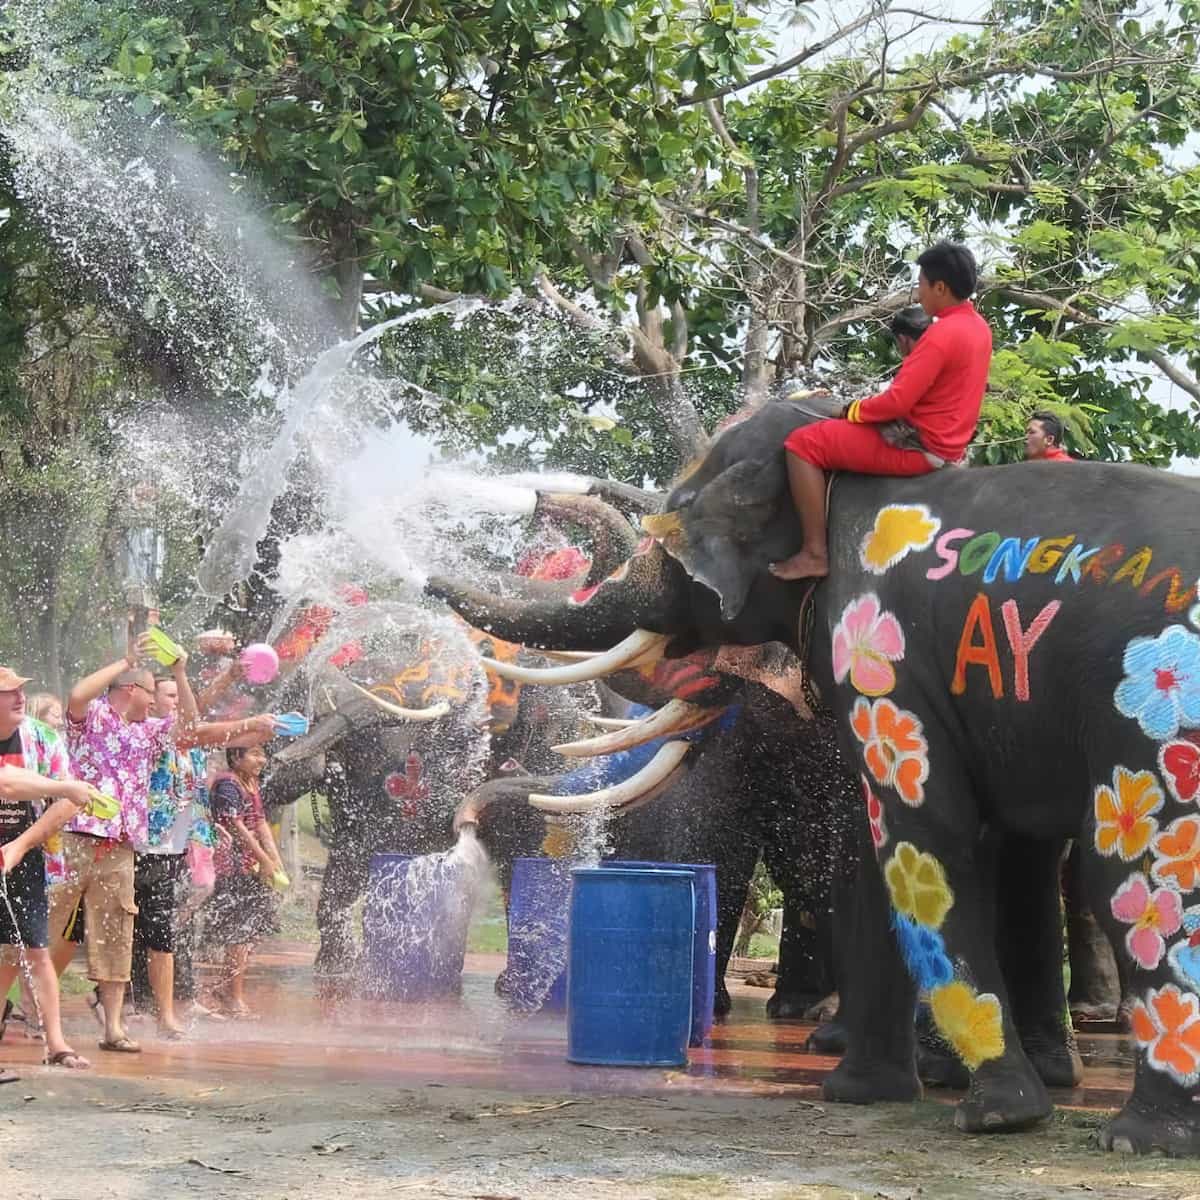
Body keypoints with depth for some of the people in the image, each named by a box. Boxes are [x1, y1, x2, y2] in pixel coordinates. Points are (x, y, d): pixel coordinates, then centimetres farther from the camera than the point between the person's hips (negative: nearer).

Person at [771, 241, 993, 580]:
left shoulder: (942, 334, -23)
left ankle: (815, 553, -12)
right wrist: (866, 408, 17)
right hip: (948, 444, 10)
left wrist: (854, 410, -5)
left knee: (803, 443, -10)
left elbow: (898, 402, -24)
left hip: (918, 447, -10)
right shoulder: (978, 327, 7)